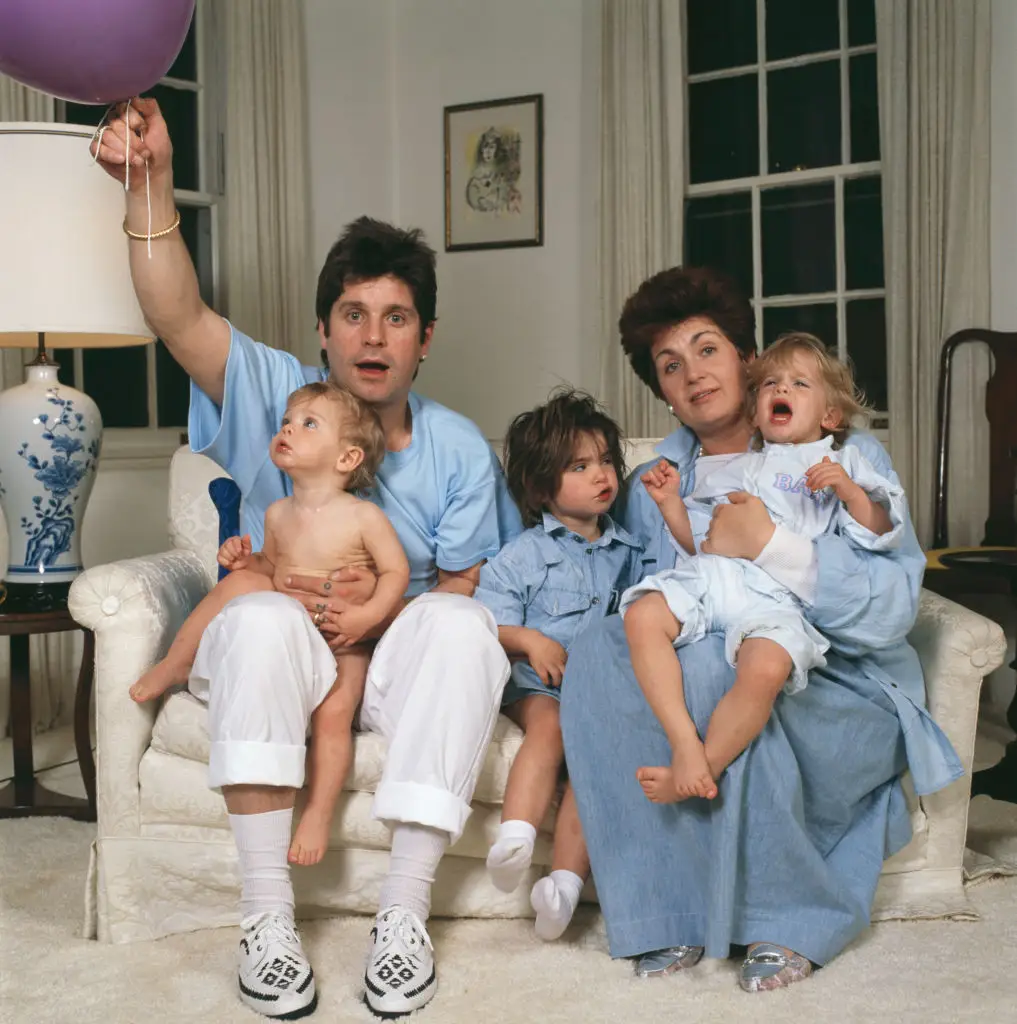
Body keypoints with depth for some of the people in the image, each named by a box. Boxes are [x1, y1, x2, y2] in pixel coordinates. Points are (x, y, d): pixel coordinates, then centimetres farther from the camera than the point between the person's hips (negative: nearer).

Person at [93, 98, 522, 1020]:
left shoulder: (459, 450, 2)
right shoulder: (279, 396, -1)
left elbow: (460, 589, 0)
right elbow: (177, 317, -18)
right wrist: (151, 181, -31)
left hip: (396, 661, 1)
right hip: (278, 660, 0)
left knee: (463, 626, -32)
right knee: (261, 618, -35)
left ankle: (405, 914, -29)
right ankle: (267, 921, -32)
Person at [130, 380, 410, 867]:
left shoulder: (364, 517, -11)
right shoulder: (278, 514, 6)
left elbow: (396, 572, -6)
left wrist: (368, 615, -20)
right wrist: (245, 558, -1)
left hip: (344, 644, -4)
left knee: (334, 711, -30)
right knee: (241, 581, -17)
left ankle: (318, 812, -15)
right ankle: (174, 666, -2)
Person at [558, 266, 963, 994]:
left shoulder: (845, 456, 1)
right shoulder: (652, 486, 14)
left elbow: (892, 610, -12)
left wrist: (772, 548, -23)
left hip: (845, 698, -4)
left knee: (712, 671, -34)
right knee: (598, 652, -24)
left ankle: (791, 919, -14)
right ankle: (674, 913, -19)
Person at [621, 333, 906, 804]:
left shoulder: (840, 463, 23)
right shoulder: (725, 468, 34)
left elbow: (878, 533, 11)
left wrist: (847, 489, -4)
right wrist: (669, 501, 15)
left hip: (771, 592, -4)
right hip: (706, 575, 4)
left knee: (766, 668, -36)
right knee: (642, 616, -28)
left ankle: (705, 769, -19)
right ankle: (684, 742, -26)